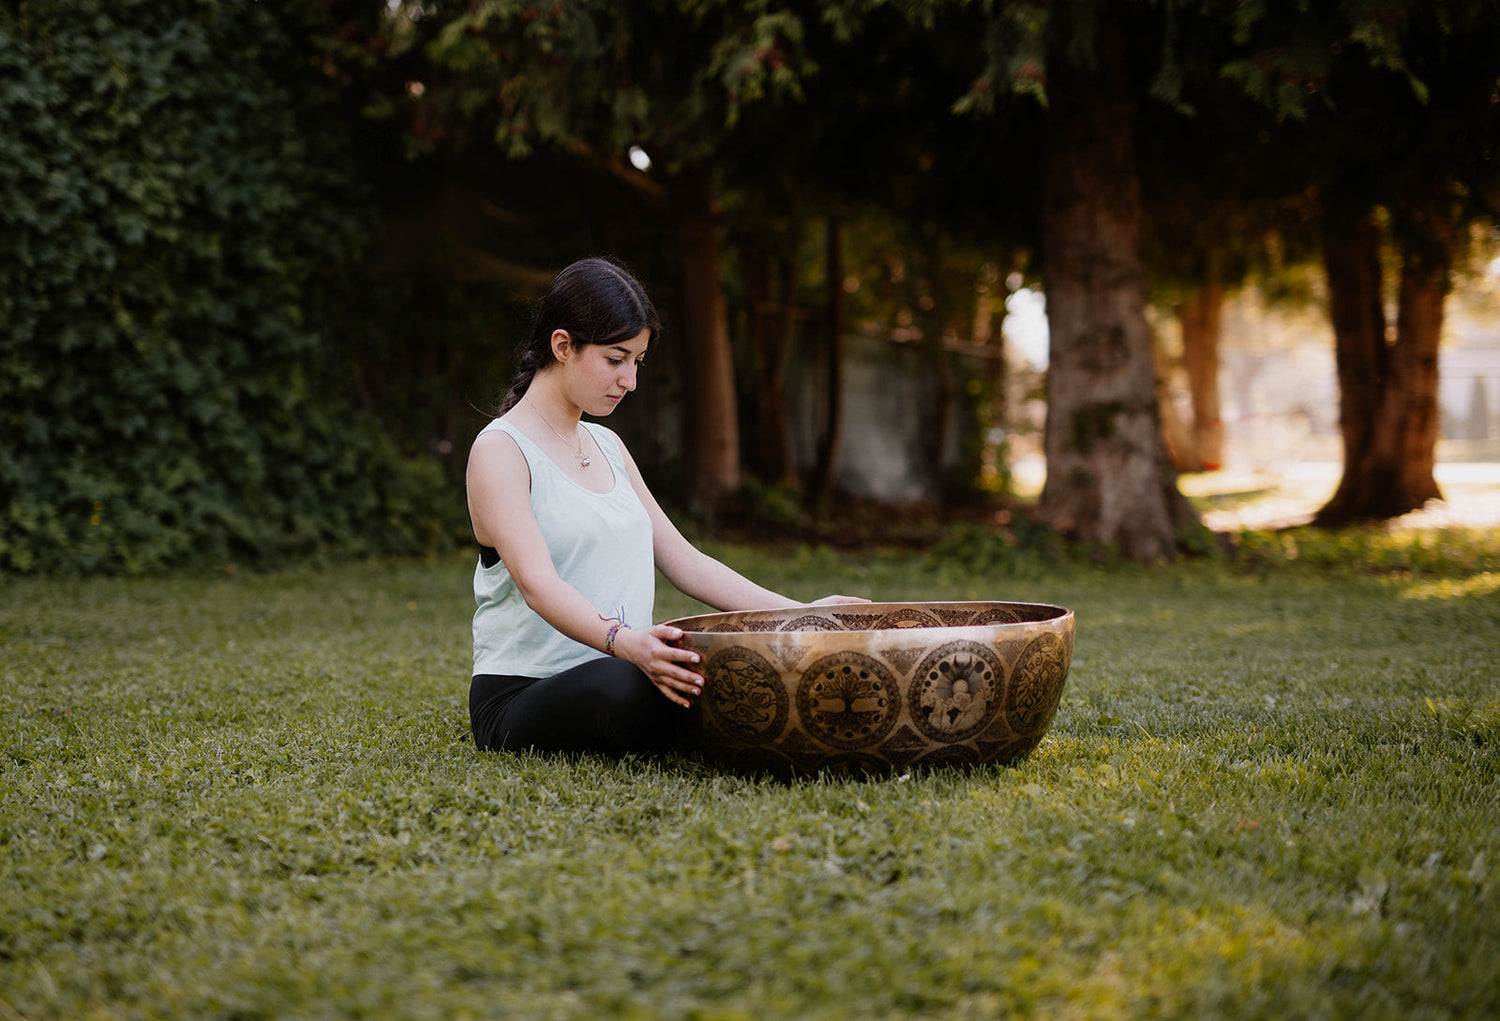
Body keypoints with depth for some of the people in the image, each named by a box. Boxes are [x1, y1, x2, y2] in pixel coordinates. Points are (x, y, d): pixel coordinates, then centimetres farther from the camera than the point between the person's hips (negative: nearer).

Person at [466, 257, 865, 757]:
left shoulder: (608, 447, 19)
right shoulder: (500, 450, -6)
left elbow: (682, 560, 18)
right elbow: (536, 582, -21)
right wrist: (622, 641, -39)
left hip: (623, 667, 7)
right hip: (522, 693, -7)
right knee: (625, 686, -42)